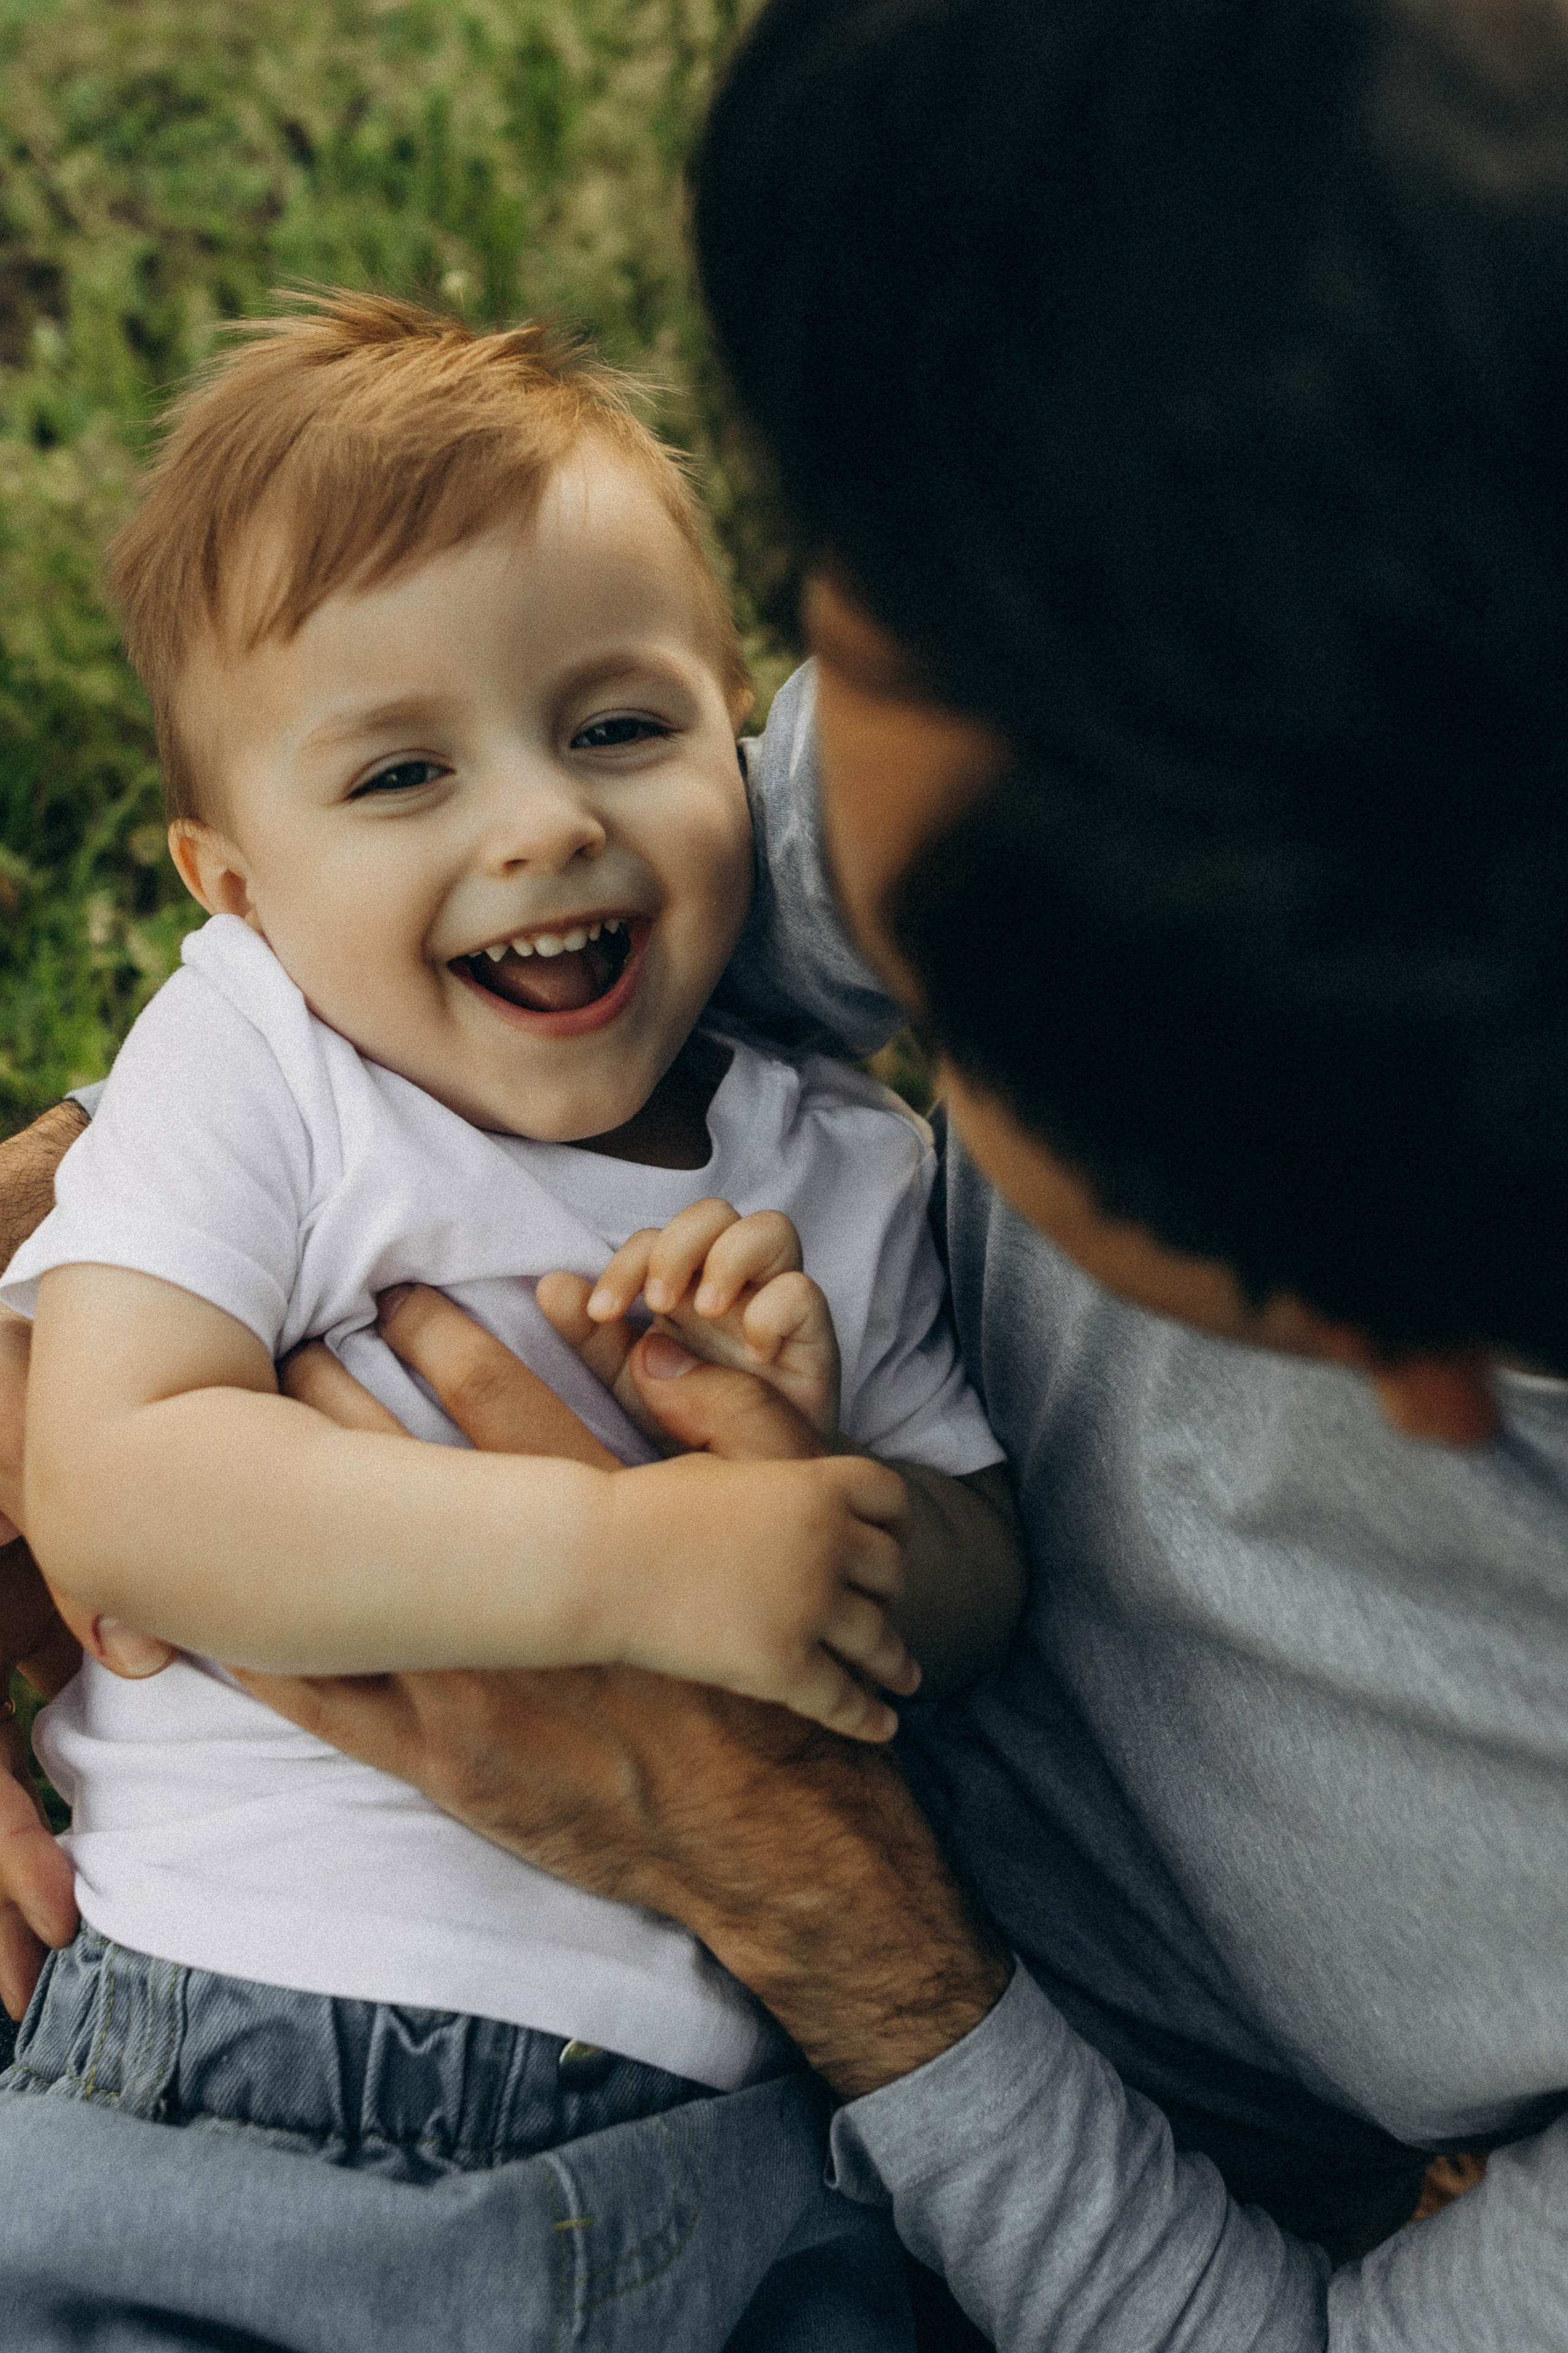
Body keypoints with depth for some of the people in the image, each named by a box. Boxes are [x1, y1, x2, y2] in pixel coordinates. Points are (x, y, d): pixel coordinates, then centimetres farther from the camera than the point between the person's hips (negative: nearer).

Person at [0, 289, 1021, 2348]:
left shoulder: (845, 1173, 8)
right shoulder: (252, 1064, -3)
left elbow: (981, 1597, 10)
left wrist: (801, 1447, -11)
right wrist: (628, 1559, -24)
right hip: (212, 2018, -2)